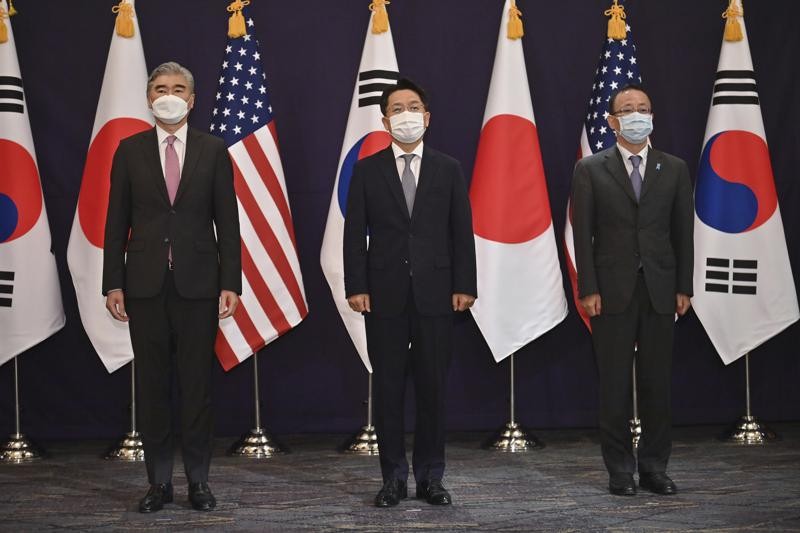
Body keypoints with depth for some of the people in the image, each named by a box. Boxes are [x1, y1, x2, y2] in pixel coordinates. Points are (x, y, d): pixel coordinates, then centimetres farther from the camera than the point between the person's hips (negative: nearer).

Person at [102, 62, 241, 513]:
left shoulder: (214, 151, 4)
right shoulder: (130, 150, 6)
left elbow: (227, 222, 2)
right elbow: (117, 223, 5)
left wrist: (231, 283, -5)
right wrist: (113, 283, -2)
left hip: (198, 284, -1)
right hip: (145, 284, 1)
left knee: (197, 385, 3)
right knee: (153, 386, 6)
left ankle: (199, 480, 13)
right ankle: (160, 481, 14)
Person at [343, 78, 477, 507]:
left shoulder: (448, 169, 7)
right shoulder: (367, 170, 5)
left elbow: (462, 232, 5)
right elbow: (354, 233, 2)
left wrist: (464, 286, -2)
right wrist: (356, 287, -6)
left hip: (434, 292, 0)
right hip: (384, 293, 0)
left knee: (432, 387, 4)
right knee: (388, 387, 4)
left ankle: (430, 477, 14)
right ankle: (393, 477, 13)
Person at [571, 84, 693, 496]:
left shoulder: (674, 169, 9)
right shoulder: (590, 169, 3)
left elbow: (683, 231, 8)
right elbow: (582, 234, -1)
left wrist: (684, 288, 2)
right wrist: (588, 289, -8)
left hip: (660, 290, 2)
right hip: (612, 290, -2)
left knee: (657, 381, 5)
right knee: (615, 383, 2)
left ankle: (654, 466, 14)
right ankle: (620, 469, 10)